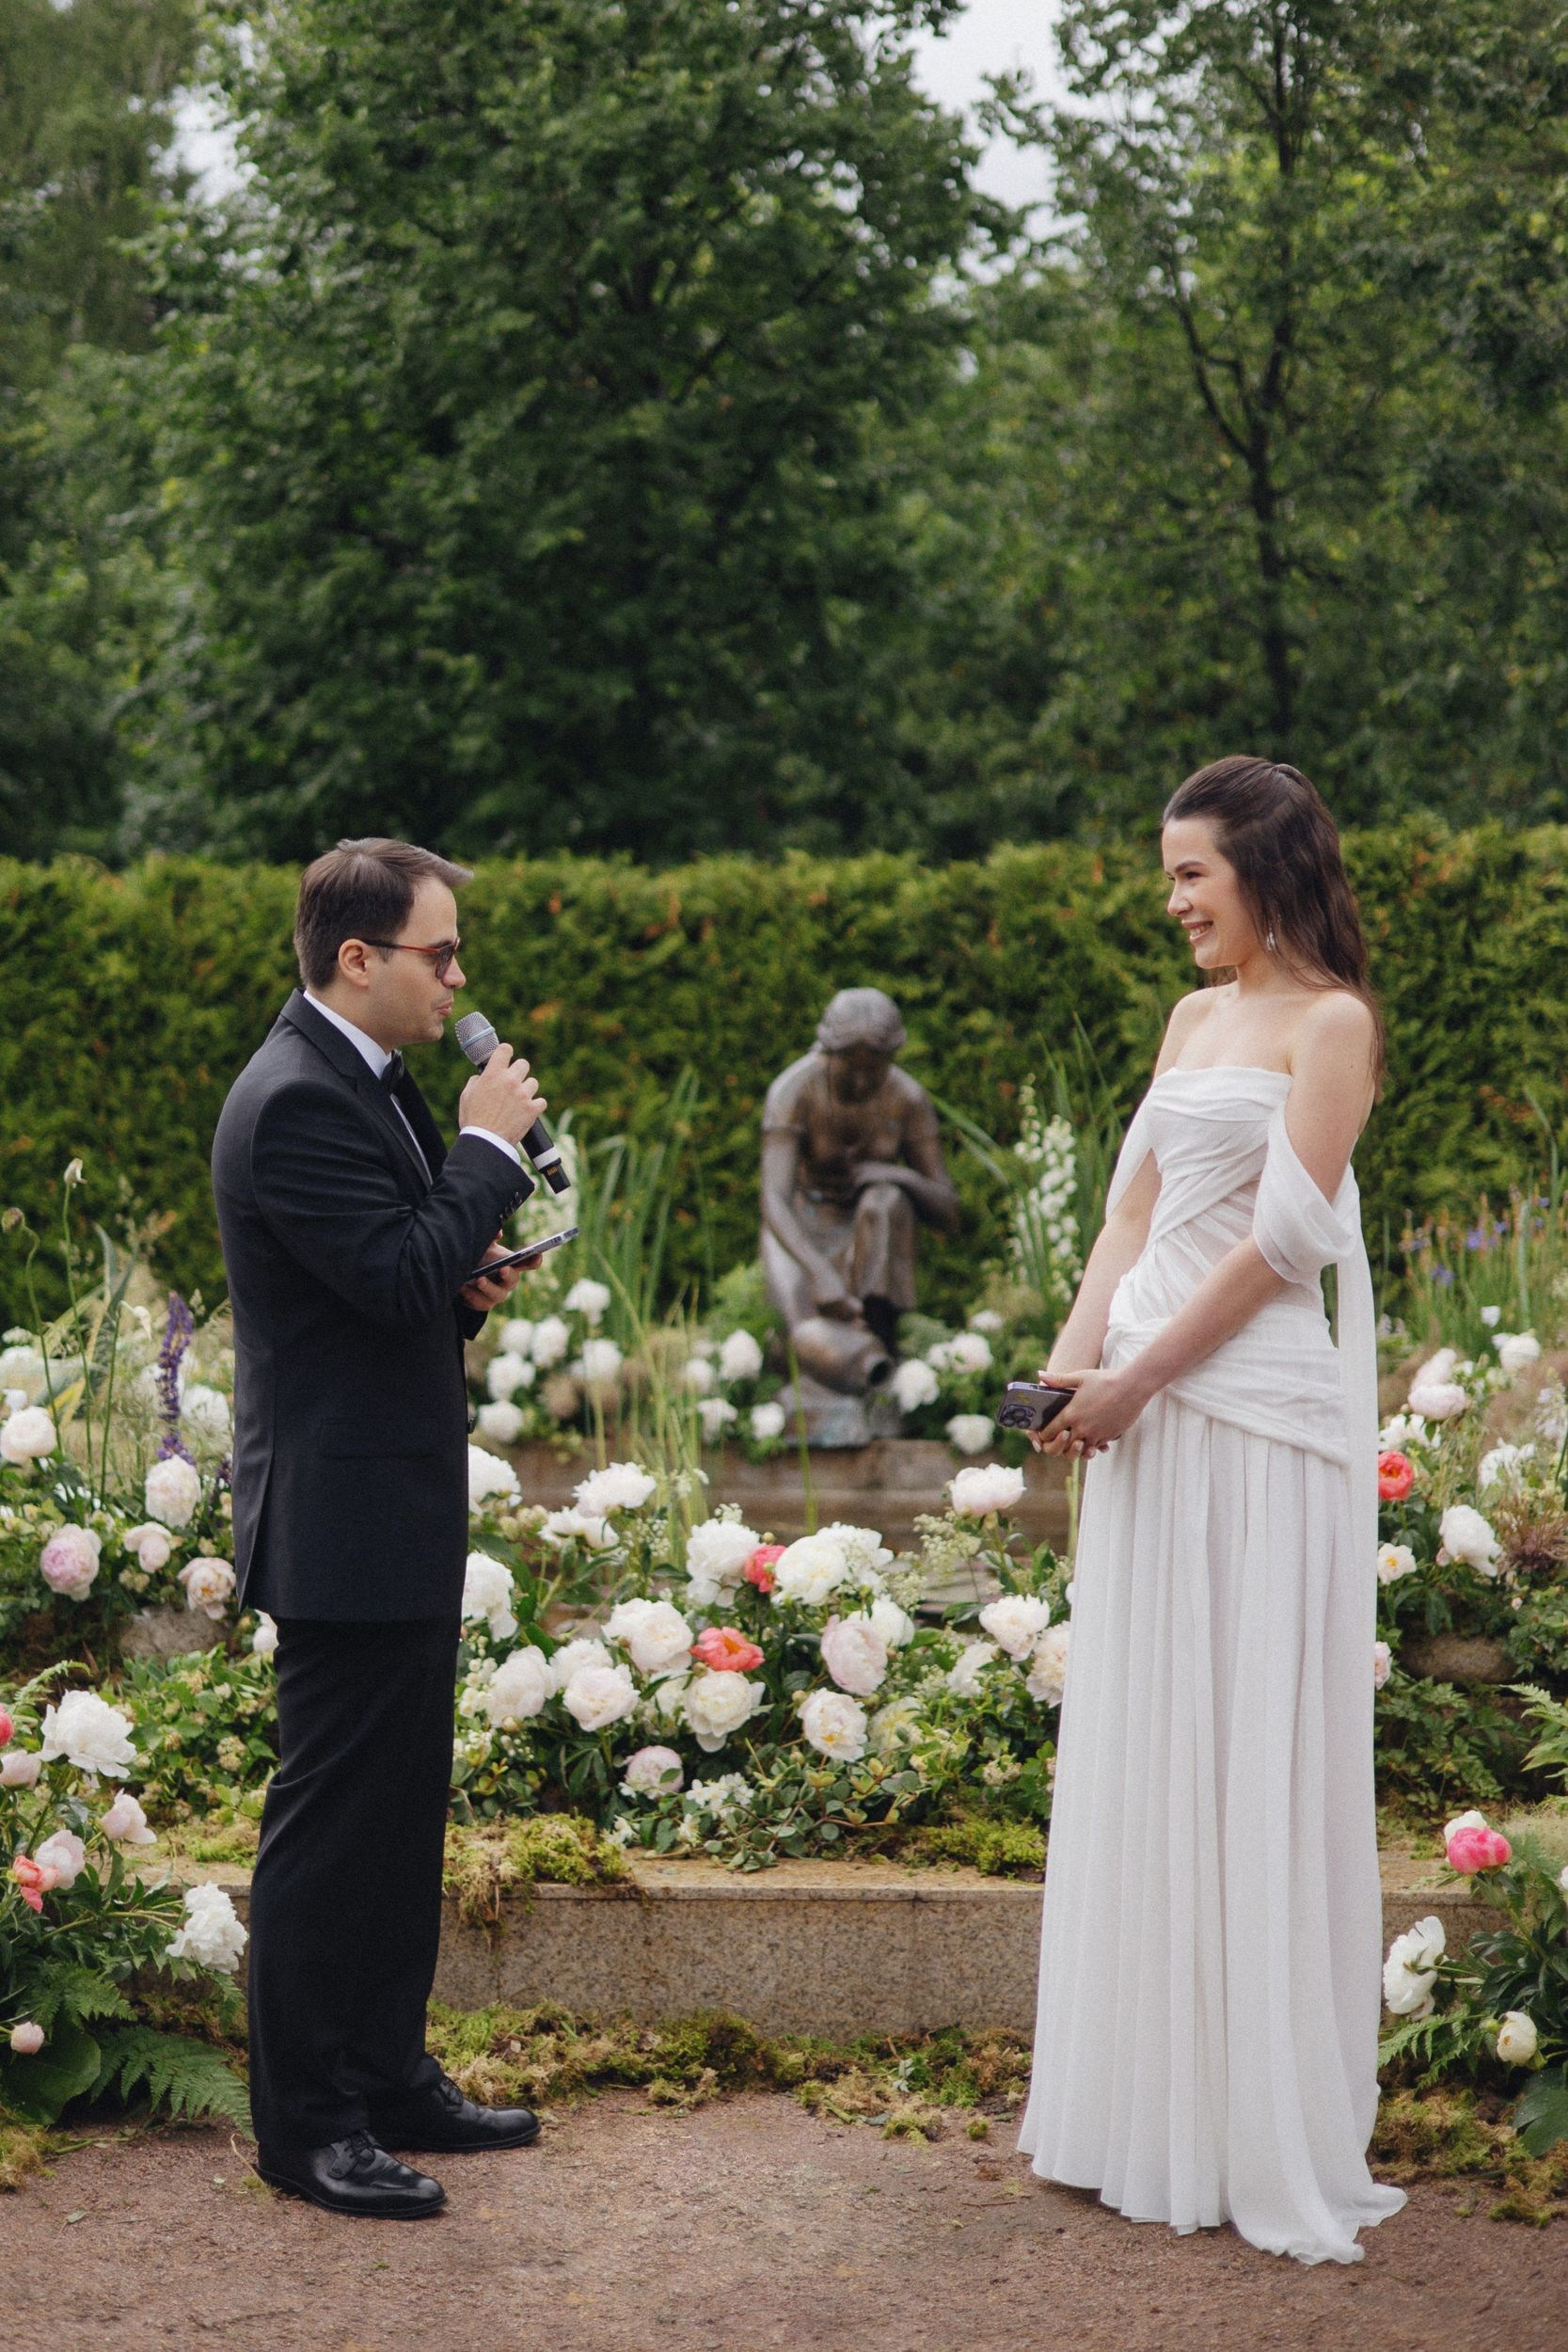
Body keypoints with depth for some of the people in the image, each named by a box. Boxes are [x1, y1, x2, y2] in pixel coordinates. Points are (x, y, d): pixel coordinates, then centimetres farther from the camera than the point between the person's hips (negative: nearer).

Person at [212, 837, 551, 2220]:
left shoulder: (365, 1079, 13)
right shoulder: (297, 1103, -19)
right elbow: (402, 1281, -24)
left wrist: (467, 1275, 1)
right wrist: (491, 1145, -14)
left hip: (399, 1519, 10)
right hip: (343, 1522, -10)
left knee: (401, 1818, 16)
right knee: (330, 1825, -2)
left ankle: (388, 2078, 27)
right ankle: (305, 2125, 6)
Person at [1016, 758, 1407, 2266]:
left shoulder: (1330, 1023, -6)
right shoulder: (1193, 1018, 16)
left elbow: (1279, 1241, -13)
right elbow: (1135, 1208, 13)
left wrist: (1136, 1379, -13)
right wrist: (1074, 1359, -2)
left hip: (1261, 1424, -8)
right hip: (1150, 1419, 8)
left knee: (1258, 1761, -3)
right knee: (1140, 1749, 11)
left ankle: (1277, 2140, 7)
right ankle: (1147, 2104, 21)